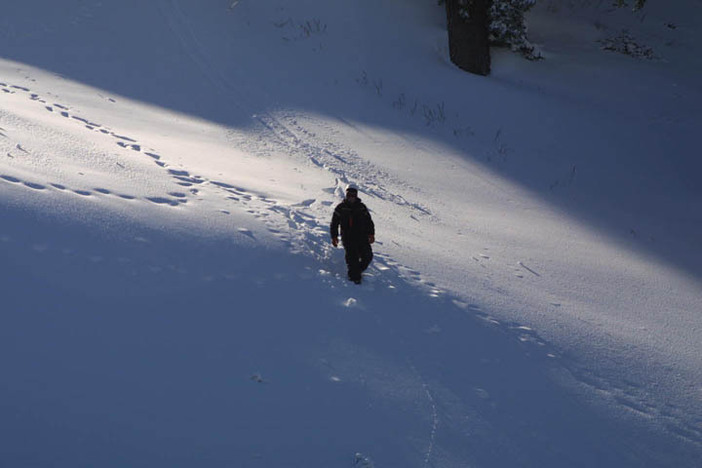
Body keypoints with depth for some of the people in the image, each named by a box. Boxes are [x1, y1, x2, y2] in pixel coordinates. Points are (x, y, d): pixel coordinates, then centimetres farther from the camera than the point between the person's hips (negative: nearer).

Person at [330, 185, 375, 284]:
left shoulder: (361, 207, 10)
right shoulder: (341, 207, 5)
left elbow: (369, 221, 15)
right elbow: (334, 223, 8)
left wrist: (371, 234, 4)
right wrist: (334, 236, 1)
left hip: (362, 237, 2)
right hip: (348, 238, -2)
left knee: (367, 256, -3)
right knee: (352, 258, -11)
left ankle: (358, 270, 21)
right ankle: (355, 276, 3)